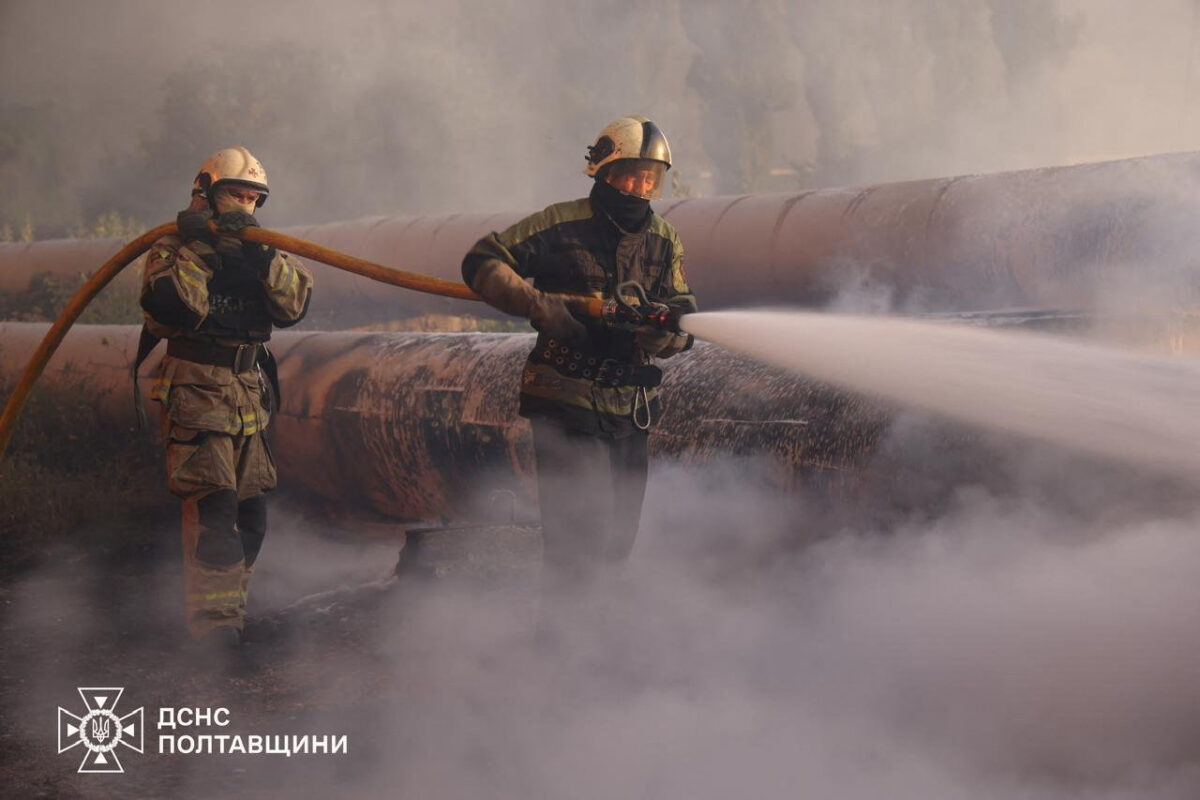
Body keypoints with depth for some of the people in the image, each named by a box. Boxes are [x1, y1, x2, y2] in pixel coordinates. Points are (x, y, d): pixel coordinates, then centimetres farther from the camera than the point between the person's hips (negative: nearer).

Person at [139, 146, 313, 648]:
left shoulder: (260, 254, 14)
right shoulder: (173, 249, -2)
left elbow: (294, 305, -4)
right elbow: (169, 307, -22)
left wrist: (263, 255, -16)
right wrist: (195, 249, -21)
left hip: (249, 396, 7)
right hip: (195, 394, -7)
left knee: (250, 513, 10)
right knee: (214, 508, -15)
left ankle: (230, 615, 22)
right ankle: (213, 623, -11)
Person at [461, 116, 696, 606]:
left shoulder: (665, 242, 9)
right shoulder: (563, 225, -6)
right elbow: (481, 262, -8)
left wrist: (666, 327, -21)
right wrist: (537, 304, -22)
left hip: (631, 407, 6)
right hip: (566, 402, -6)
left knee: (616, 542, 13)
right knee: (582, 534, -14)